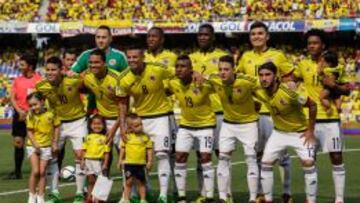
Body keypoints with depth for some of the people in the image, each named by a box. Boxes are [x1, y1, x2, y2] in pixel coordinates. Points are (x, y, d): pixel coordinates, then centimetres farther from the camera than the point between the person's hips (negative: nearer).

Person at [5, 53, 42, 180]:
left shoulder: (38, 80, -7)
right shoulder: (18, 80, 8)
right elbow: (12, 98, 6)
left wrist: (28, 112, -17)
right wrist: (19, 111, -9)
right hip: (19, 114, 5)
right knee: (18, 142, 5)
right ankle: (17, 172, 14)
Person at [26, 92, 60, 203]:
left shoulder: (51, 114, -8)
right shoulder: (30, 116, -9)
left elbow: (56, 127, 1)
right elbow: (30, 131, -8)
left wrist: (55, 143, -1)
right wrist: (35, 144, -19)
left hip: (47, 146, 1)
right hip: (33, 146, -1)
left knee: (42, 172, 3)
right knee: (35, 171, -10)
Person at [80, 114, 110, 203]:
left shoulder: (104, 138, -3)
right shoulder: (88, 137, 5)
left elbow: (106, 152, -4)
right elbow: (84, 150, 8)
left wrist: (105, 164, -10)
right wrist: (82, 161, 2)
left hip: (99, 161, -2)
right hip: (89, 160, 2)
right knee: (91, 181, 11)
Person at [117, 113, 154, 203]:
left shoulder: (146, 137, -2)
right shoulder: (126, 137, 0)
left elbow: (149, 150, 0)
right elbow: (122, 149, 8)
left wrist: (149, 161, -5)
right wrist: (120, 160, 6)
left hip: (141, 164, 0)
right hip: (129, 163, 0)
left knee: (141, 182, 7)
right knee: (128, 182, 5)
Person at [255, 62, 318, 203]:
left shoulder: (288, 92, -32)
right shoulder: (260, 92, -16)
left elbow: (312, 105, -22)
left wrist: (311, 130, -17)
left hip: (300, 132, -5)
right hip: (279, 132, 5)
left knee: (308, 163, -16)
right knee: (266, 163, -1)